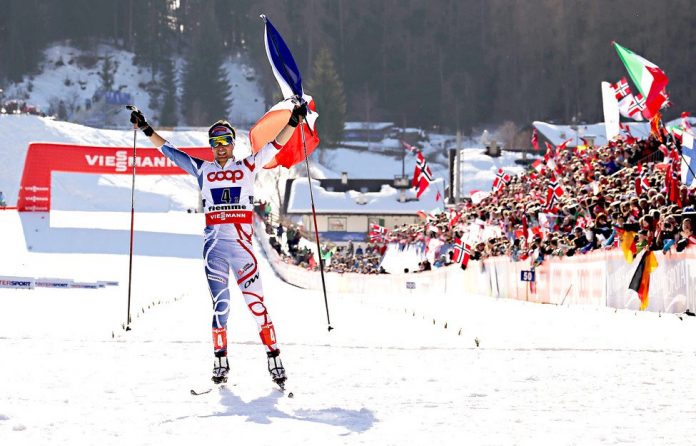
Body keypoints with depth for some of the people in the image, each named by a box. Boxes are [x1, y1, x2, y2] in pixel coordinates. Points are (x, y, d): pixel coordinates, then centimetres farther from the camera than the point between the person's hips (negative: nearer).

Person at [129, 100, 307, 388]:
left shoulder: (248, 167, 8)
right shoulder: (203, 170, 13)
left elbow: (275, 146, 6)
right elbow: (168, 150, 19)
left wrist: (294, 122, -5)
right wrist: (146, 129, 20)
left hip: (242, 245, -2)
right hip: (213, 245, 2)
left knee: (256, 301, -5)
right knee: (219, 304, 2)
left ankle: (273, 357, -3)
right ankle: (220, 361, 7)